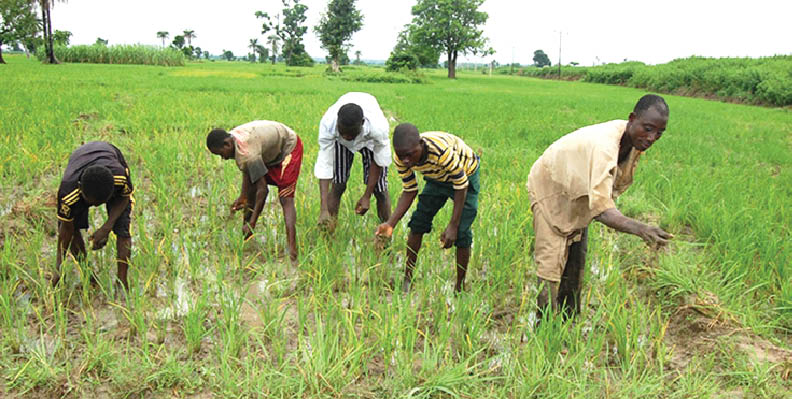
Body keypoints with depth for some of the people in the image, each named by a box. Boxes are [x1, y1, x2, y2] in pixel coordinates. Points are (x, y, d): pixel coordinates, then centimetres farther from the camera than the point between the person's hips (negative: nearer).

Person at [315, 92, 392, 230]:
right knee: (338, 185, -6)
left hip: (371, 140, -1)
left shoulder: (378, 127, -43)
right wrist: (324, 209, -39)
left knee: (379, 189, -6)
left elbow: (378, 162, -25)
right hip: (339, 141, 1)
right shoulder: (328, 124, -40)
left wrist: (367, 196, -18)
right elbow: (324, 165, -35)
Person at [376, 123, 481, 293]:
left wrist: (452, 226, -28)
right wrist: (390, 223, -24)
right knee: (418, 222, -1)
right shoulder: (401, 159, -25)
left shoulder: (443, 151, -43)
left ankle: (459, 288, 7)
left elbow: (461, 187, -29)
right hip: (437, 178, 5)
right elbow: (409, 192, -12)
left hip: (465, 175, -5)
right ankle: (407, 279, 14)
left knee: (462, 233, -11)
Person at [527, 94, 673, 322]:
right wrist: (640, 229, -61)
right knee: (551, 263, -9)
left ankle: (568, 321, 30)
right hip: (551, 190, -8)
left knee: (576, 261, 14)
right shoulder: (604, 145, -41)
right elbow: (601, 208, -48)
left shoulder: (634, 141, -14)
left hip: (579, 196, 8)